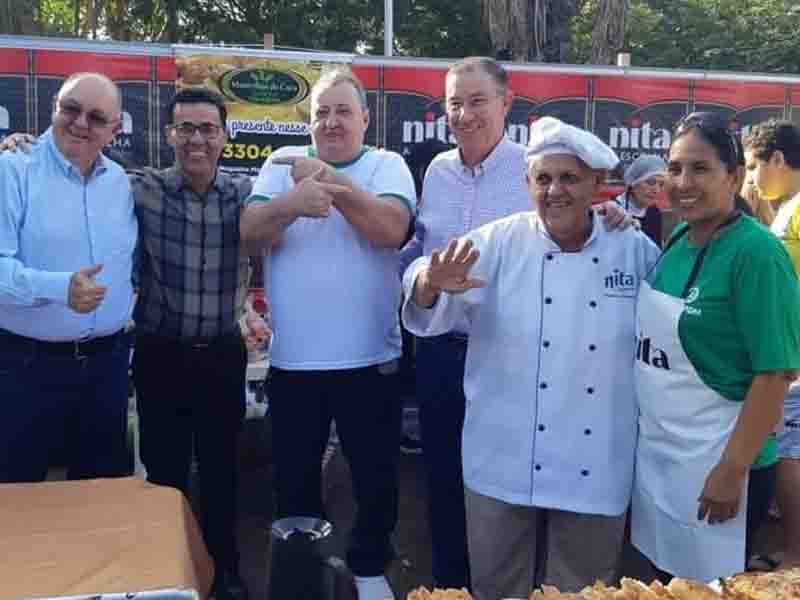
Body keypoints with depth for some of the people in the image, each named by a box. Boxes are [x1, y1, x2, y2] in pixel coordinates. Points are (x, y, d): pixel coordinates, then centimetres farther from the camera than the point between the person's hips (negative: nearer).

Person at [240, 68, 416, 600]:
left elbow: (391, 227, -17)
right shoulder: (284, 163, 5)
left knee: (377, 478, 13)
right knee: (294, 479, 17)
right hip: (293, 359, 2)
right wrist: (292, 204, -27)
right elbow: (251, 233, -8)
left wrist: (330, 182, -20)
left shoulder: (388, 165, 1)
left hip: (370, 358, -1)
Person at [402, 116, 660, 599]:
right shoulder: (500, 243, -5)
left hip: (597, 470, 1)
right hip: (506, 462, 0)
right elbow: (431, 312, -15)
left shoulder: (638, 252, -2)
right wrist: (432, 285, -36)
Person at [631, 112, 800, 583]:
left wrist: (732, 470, -19)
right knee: (663, 577, 20)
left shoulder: (756, 253, -17)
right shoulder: (677, 242, 4)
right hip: (654, 450, 7)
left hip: (712, 460, -7)